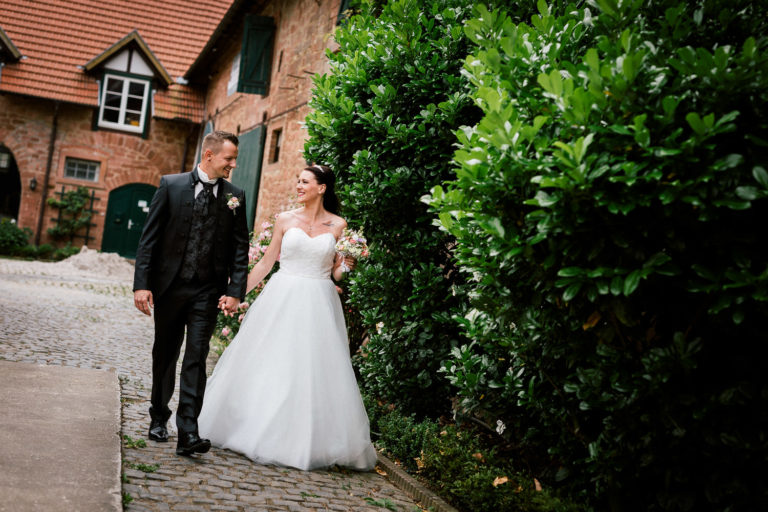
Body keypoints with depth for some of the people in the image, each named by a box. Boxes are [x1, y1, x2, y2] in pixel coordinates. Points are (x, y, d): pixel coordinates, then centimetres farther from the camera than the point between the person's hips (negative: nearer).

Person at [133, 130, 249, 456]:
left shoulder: (235, 197, 3)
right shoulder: (171, 185, -2)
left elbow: (240, 248, 2)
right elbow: (149, 238, -3)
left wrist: (235, 291, -7)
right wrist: (142, 284, -9)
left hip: (208, 292, 0)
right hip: (169, 286, 0)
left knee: (196, 360, -6)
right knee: (165, 356, 15)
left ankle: (188, 433, -7)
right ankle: (159, 418, 33)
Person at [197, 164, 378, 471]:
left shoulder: (338, 226, 3)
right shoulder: (285, 220, 4)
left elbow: (336, 273, 8)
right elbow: (266, 263, 9)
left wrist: (345, 266, -13)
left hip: (318, 306, -1)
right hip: (282, 300, 1)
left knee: (313, 372, -1)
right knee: (267, 367, 4)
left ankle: (309, 442, 12)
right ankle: (258, 432, 20)